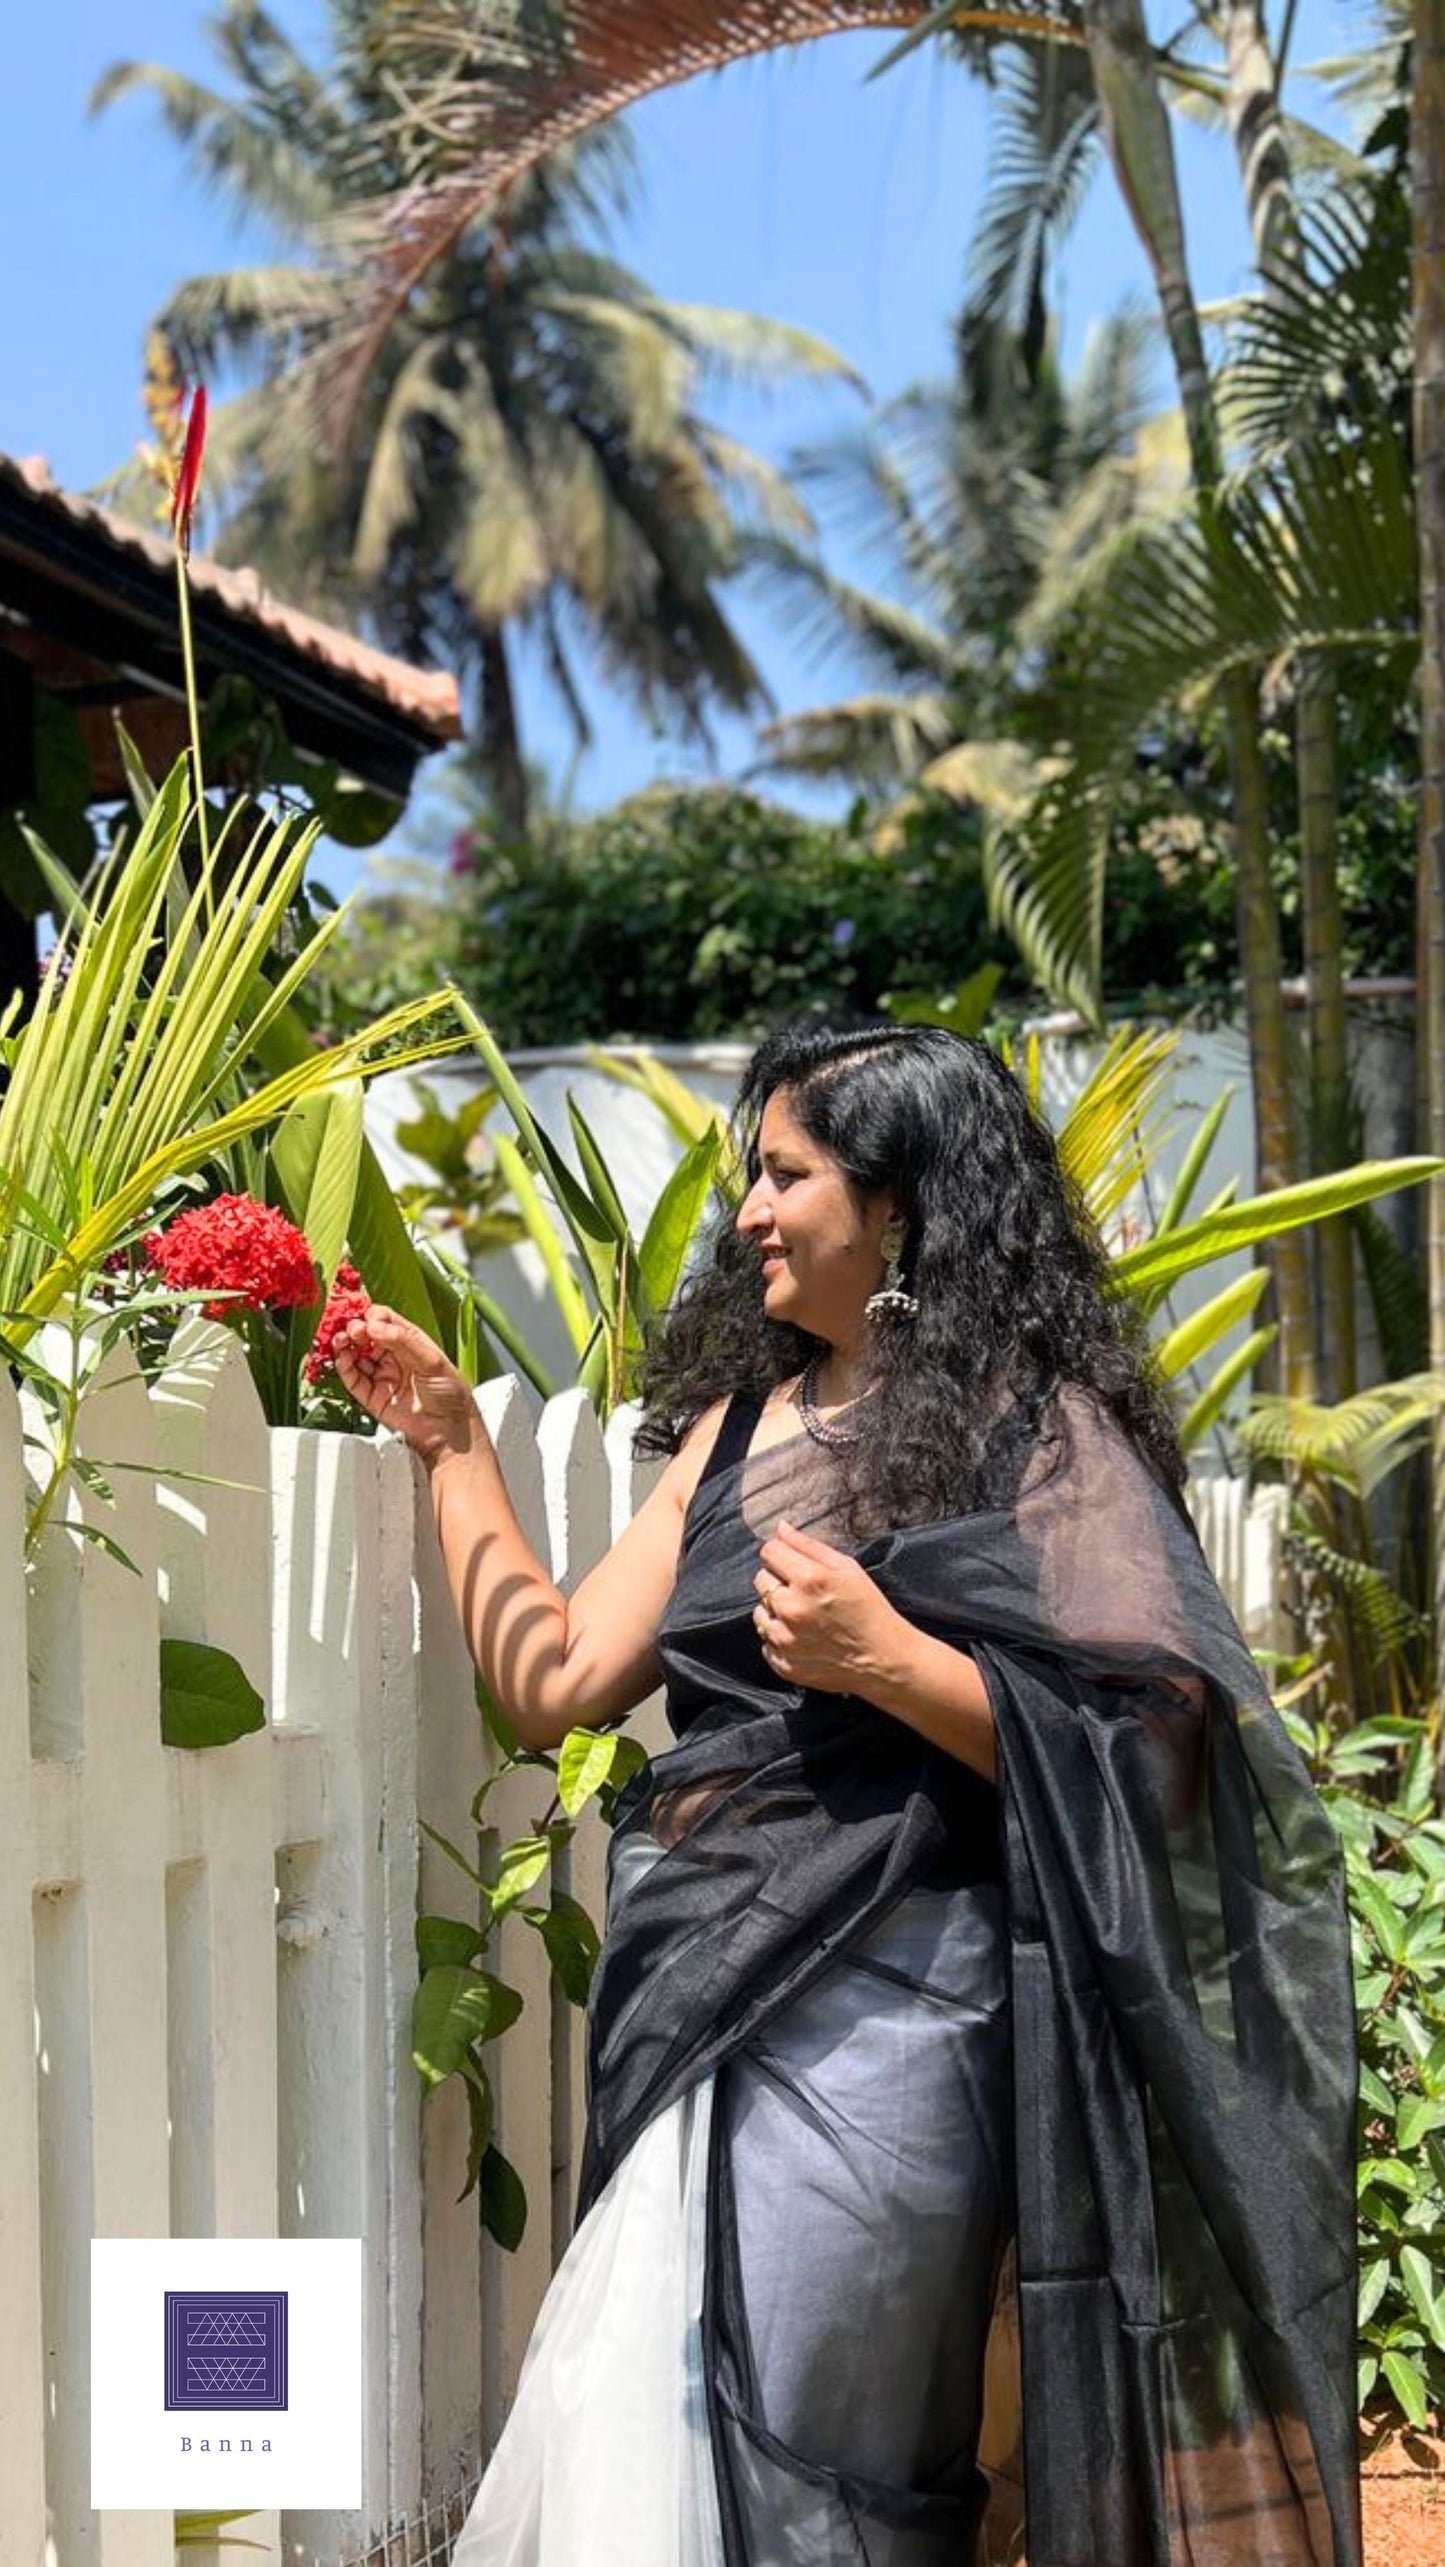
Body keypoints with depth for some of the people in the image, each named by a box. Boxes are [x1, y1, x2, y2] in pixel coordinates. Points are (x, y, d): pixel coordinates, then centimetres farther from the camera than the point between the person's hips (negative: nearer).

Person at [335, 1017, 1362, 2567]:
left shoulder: (1034, 1428, -3)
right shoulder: (738, 1422, 17)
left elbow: (1140, 1741, -11)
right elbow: (558, 1682, 13)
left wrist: (887, 1661, -19)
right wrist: (453, 1445, 15)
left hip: (878, 2009, -6)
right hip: (701, 2005, 7)